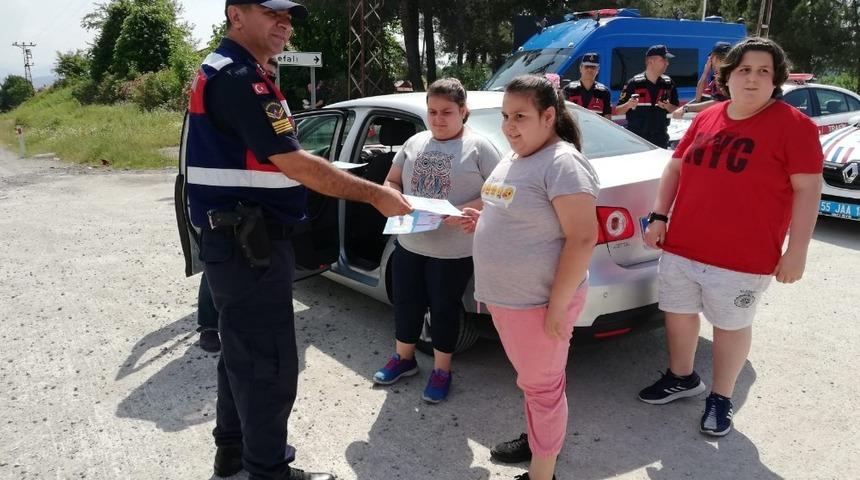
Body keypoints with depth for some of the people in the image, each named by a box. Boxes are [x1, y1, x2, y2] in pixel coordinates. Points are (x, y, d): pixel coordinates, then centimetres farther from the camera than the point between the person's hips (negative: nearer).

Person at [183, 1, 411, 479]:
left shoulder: (221, 71, 16)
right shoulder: (238, 77, -19)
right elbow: (296, 165, -23)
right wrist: (376, 194, -17)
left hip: (236, 240, 11)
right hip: (249, 245, -11)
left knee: (242, 352, 21)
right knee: (270, 363, 0)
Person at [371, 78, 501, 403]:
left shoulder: (478, 147, -6)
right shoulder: (414, 143, 9)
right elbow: (391, 182, 15)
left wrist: (467, 210, -23)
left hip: (453, 251, -5)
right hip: (409, 244, 5)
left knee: (444, 309, 7)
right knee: (406, 302, 15)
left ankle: (441, 370, 25)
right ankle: (403, 358, 36)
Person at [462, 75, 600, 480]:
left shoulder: (562, 163, -20)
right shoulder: (513, 159, 9)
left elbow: (582, 238, -23)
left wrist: (557, 307, -23)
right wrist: (484, 221, 4)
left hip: (537, 300, -9)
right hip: (504, 295, 9)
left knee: (541, 386, 6)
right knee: (529, 378, 24)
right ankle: (538, 439, 44)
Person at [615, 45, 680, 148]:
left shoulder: (668, 83, 7)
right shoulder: (634, 83, -5)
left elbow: (676, 110, 13)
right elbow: (618, 111, -3)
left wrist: (668, 106, -8)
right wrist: (628, 105, -23)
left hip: (660, 139, 4)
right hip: (636, 138, -4)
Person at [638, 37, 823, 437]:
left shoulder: (793, 125, -8)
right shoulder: (706, 119, 6)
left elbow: (808, 189, -10)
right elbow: (675, 167, 13)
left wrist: (796, 251, -14)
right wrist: (659, 216, 4)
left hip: (741, 257, -5)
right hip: (680, 246, 5)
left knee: (731, 326, 10)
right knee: (678, 313, 17)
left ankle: (720, 398, 29)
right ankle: (682, 378, 40)